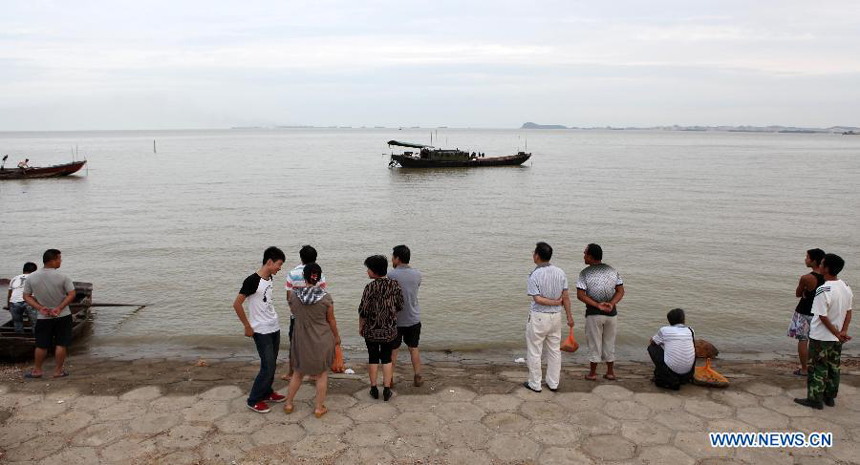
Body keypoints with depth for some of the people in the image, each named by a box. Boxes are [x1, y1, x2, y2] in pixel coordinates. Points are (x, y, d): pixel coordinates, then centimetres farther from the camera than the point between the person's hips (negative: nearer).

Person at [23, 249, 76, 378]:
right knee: (61, 344, 6)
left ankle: (37, 370, 24)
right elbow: (71, 294, -16)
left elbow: (26, 296, 0)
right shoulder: (62, 277, -14)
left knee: (41, 345, 14)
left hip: (43, 317, 3)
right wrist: (59, 308, -12)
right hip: (63, 316, -3)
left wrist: (40, 308, -5)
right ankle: (58, 370, 12)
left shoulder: (31, 278, -4)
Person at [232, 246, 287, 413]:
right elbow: (237, 304, -18)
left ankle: (266, 393, 31)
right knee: (268, 367, -4)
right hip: (261, 331, -8)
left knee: (272, 364, 15)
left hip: (274, 328, 8)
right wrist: (247, 326, -13)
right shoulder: (252, 280, -20)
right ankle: (254, 400, 10)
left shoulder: (269, 278, 4)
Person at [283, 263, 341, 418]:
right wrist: (336, 336, 10)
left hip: (301, 340, 2)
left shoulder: (294, 294, -13)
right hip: (322, 340, -2)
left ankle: (288, 404, 31)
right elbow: (331, 320, -6)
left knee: (298, 373, 22)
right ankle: (319, 408, 21)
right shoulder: (326, 297, -17)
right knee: (322, 374, 14)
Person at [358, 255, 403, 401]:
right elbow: (400, 307, 1)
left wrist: (360, 327, 2)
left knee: (373, 357, 13)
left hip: (371, 330, -2)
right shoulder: (395, 285, -7)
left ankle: (374, 389, 21)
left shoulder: (370, 287, -17)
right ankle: (387, 390, 14)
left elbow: (363, 310, -13)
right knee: (387, 358, 13)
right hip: (390, 330, 2)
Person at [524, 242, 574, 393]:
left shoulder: (534, 275, -17)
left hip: (538, 317, -5)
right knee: (555, 351, 15)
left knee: (535, 352, 8)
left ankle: (535, 384, 16)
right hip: (556, 316, 5)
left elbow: (537, 299, -20)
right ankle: (553, 383, 23)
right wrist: (569, 316, 8)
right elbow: (566, 297, 1)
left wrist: (556, 302, -8)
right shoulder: (560, 272, -2)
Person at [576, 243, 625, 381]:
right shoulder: (612, 270, 3)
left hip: (593, 313, -4)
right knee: (609, 342, 16)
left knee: (594, 343, 8)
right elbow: (621, 291, -1)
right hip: (611, 313, 4)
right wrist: (611, 304, -12)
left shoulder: (585, 273, -10)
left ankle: (592, 373, 17)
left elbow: (580, 295, -16)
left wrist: (597, 305, -17)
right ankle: (610, 372, 24)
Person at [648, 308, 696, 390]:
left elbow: (652, 342, 17)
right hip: (689, 371, 5)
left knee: (651, 347, 14)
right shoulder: (690, 331, 7)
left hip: (671, 369, -5)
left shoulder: (664, 330, -1)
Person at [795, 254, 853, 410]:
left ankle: (815, 399, 10)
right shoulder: (846, 288, 1)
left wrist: (837, 334, -11)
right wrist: (843, 331, 0)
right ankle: (830, 397, 27)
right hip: (837, 338, 7)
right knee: (833, 367, 17)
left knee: (817, 368, 4)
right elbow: (849, 312, 6)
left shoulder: (823, 290, -24)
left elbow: (823, 316, -21)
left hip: (821, 337, -7)